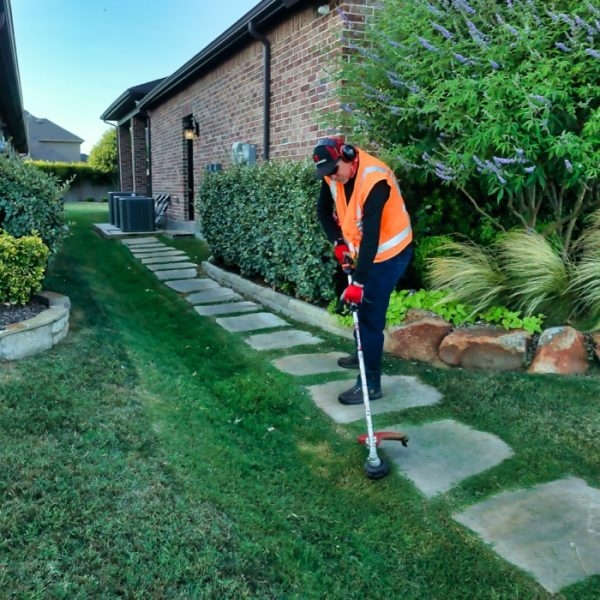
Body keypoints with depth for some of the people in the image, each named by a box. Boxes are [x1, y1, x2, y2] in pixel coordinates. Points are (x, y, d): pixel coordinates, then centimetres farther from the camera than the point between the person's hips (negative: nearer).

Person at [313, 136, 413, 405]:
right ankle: (364, 354, 45)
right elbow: (323, 210, 8)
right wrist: (338, 242, -2)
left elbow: (371, 236, -35)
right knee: (361, 308, 23)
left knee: (370, 316, -9)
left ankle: (370, 384, 0)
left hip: (389, 253, -8)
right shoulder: (334, 174, -9)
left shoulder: (374, 181, -32)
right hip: (364, 250, 8)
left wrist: (359, 281, -35)